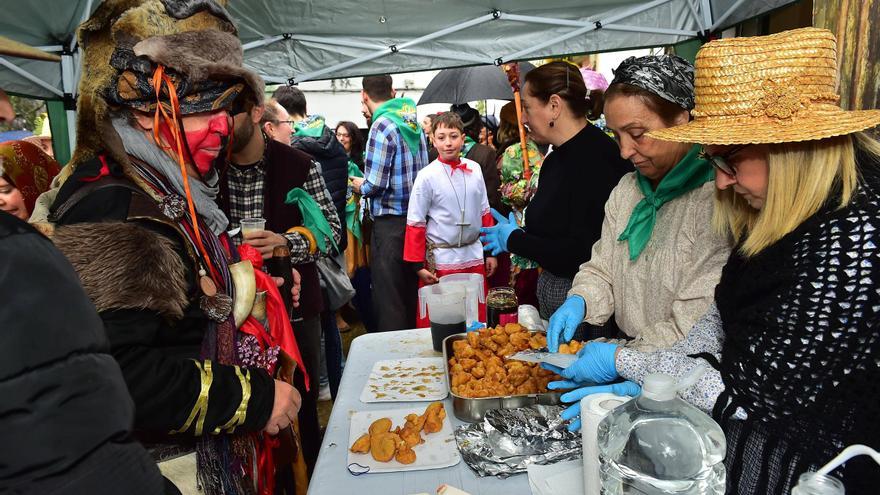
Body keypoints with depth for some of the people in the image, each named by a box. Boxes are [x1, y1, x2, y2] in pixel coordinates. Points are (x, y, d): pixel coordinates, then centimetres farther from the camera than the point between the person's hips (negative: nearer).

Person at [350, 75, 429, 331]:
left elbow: (375, 184, -19)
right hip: (415, 217, 8)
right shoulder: (414, 122, 10)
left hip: (390, 223, -8)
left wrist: (359, 185, 4)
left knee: (388, 299, 1)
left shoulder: (382, 125, -13)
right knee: (410, 294, 18)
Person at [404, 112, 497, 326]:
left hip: (474, 256, 4)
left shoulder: (474, 169, 4)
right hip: (441, 260, -4)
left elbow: (485, 213, 12)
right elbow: (415, 224, -6)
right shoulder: (427, 176, -8)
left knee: (478, 319, 13)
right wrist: (418, 265, -8)